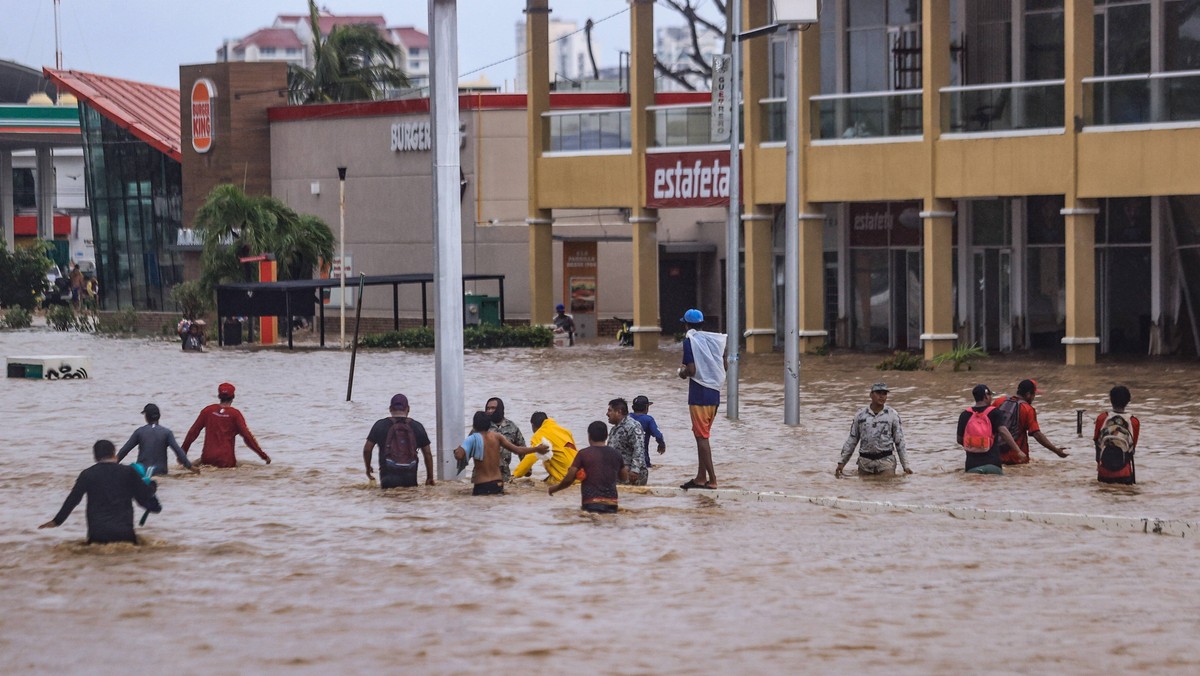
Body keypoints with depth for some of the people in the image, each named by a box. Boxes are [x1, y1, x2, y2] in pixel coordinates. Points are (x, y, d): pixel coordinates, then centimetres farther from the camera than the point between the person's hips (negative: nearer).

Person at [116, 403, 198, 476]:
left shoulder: (139, 432, 3)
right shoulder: (166, 432, 0)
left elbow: (124, 450, 6)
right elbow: (178, 450, -7)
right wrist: (190, 466, -3)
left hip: (142, 470, 0)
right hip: (160, 471, 0)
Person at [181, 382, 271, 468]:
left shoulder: (208, 410, 6)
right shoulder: (235, 414, -2)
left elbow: (193, 432, 10)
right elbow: (247, 436, -5)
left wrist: (183, 452, 20)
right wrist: (263, 456, 1)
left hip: (207, 459, 4)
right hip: (227, 461, -4)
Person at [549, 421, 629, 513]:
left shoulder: (584, 454, -1)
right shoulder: (615, 454, 11)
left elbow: (568, 479, -1)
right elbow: (625, 477, 26)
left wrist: (555, 488, 19)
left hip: (591, 505, -4)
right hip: (611, 505, 4)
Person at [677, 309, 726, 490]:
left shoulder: (689, 341, -11)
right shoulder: (715, 339, 9)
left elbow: (691, 369, -18)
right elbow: (724, 365, 11)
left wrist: (682, 372, 2)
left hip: (699, 395, -7)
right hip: (714, 393, 7)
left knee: (701, 436, -3)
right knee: (702, 435, 16)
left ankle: (712, 479, -7)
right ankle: (701, 477, 19)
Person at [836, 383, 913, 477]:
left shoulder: (892, 415, 1)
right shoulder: (860, 414, 6)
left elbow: (899, 441, 3)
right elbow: (852, 440, 11)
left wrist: (906, 466, 0)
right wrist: (841, 462, 6)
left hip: (885, 460, -2)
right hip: (865, 461, 2)